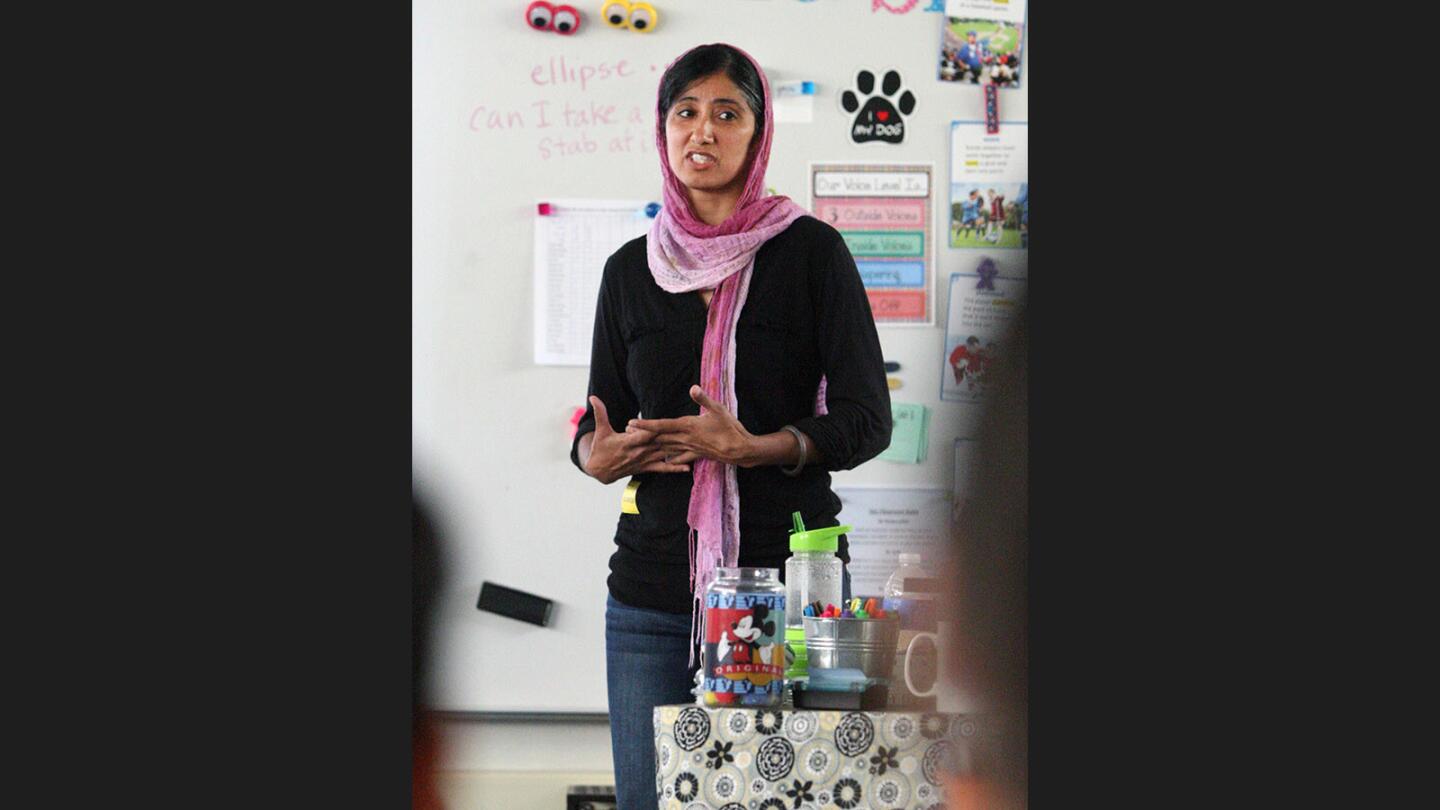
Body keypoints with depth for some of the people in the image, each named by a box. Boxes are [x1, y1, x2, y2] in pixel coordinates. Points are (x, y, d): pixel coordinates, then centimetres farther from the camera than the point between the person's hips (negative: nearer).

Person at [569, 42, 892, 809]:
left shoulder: (810, 251, 0)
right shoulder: (632, 269, 11)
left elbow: (866, 421, -4)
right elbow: (598, 421, 17)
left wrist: (751, 448, -19)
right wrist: (597, 456, -7)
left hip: (788, 575, -3)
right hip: (652, 584, 3)